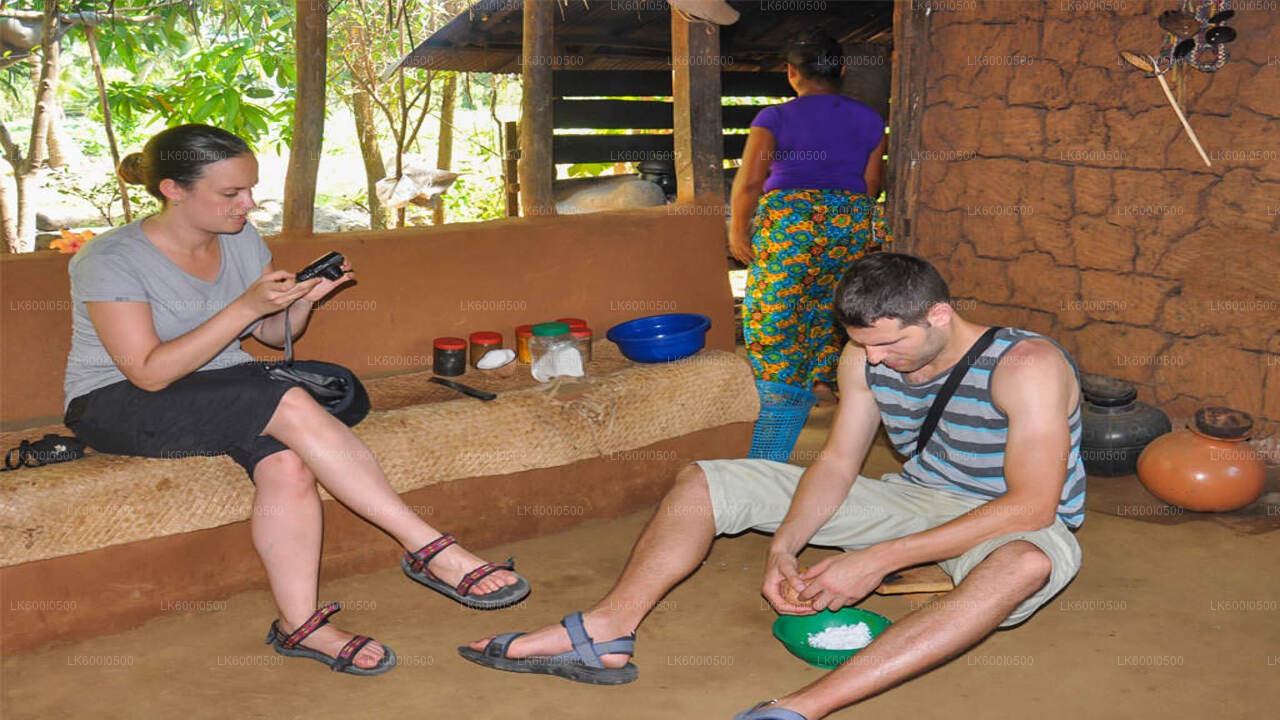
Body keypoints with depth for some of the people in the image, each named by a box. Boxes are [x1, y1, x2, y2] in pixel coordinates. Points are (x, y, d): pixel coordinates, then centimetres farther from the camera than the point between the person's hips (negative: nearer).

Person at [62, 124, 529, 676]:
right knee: (291, 405, -31)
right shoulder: (111, 261, -15)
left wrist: (303, 300, -11)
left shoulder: (241, 239, 3)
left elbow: (274, 334, 13)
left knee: (287, 462, -31)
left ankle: (299, 623, -24)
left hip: (226, 391, 6)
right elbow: (151, 373, -22)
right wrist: (246, 307, -27)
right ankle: (428, 548, -30)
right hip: (119, 404, -6)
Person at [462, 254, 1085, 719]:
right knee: (703, 481, -4)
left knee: (1027, 563, -47)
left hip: (1010, 524, -5)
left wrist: (879, 560, -34)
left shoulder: (1026, 366, -27)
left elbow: (1031, 506, -31)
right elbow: (836, 463, -2)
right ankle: (606, 634, -20)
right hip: (913, 499, 5)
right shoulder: (866, 358, -9)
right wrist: (784, 546, -21)